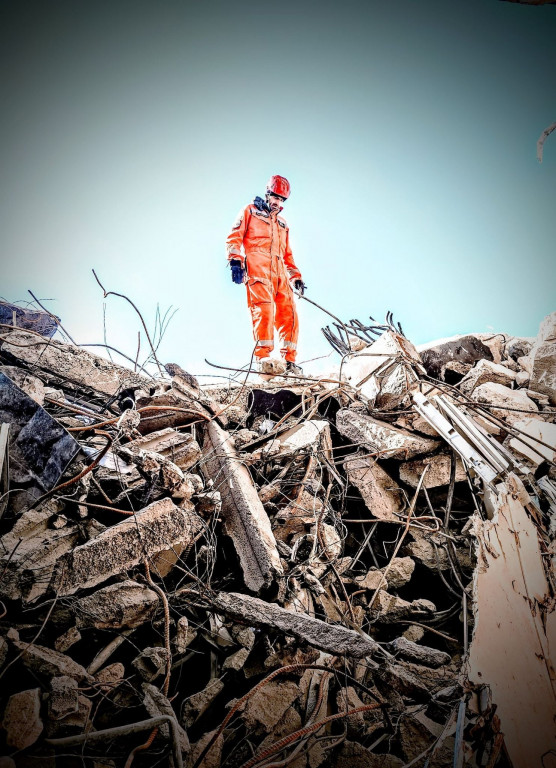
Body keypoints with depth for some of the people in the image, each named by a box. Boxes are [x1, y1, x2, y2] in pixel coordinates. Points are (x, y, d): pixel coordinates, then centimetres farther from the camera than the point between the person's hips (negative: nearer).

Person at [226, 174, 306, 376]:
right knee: (263, 308, -23)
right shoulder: (250, 211, 18)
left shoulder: (282, 223, 33)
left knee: (288, 313, -6)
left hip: (279, 273, 6)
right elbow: (234, 237, 6)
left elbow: (287, 255, 32)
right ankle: (263, 358, -30)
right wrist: (235, 260, -10)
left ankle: (289, 360, -3)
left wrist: (295, 277, 20)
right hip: (257, 268, -6)